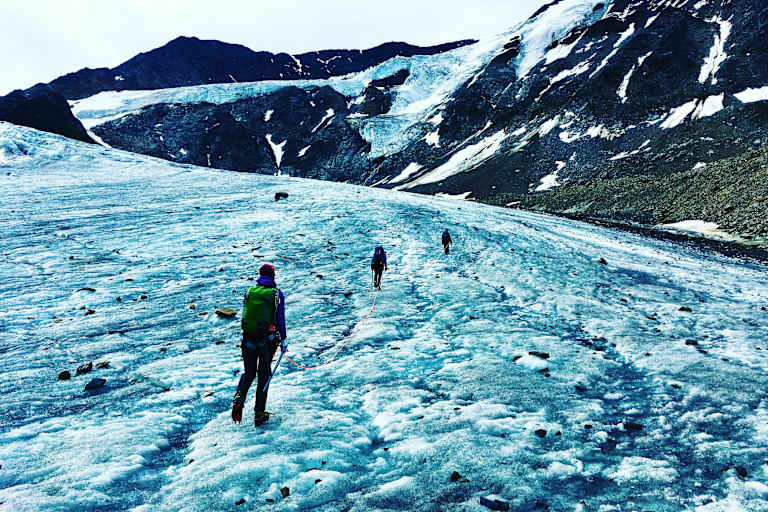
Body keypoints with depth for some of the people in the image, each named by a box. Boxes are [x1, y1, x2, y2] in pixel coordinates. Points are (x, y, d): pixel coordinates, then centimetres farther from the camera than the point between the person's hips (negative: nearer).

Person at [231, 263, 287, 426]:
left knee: (249, 373, 14)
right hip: (268, 339, -2)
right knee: (264, 374, 8)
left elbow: (244, 316, 9)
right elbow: (280, 319, -4)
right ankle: (259, 414, 9)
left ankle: (239, 397, -15)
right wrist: (283, 339, 3)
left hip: (248, 338, 2)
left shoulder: (249, 291, 6)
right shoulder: (277, 294, -3)